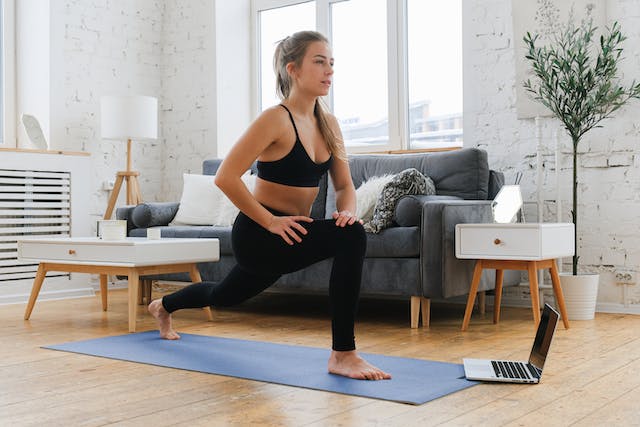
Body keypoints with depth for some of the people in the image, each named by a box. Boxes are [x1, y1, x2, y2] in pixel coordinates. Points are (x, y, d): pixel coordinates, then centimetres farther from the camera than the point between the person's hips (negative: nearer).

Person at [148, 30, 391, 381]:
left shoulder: (329, 124, 4)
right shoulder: (276, 119, -18)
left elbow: (344, 185, 9)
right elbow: (225, 178, -20)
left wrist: (347, 210, -13)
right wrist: (270, 221, -22)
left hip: (290, 235, 8)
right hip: (257, 235, -8)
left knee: (225, 296, 30)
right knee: (350, 237, -30)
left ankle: (163, 306, 61)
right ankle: (342, 355, -23)